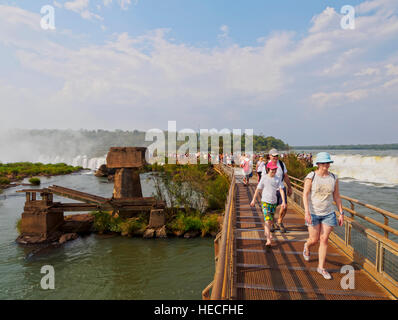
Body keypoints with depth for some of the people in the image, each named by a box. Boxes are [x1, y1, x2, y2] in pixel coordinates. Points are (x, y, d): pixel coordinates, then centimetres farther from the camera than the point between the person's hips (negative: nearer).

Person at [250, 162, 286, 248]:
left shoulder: (277, 179, 2)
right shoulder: (264, 177, -6)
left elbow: (281, 190, -5)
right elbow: (258, 189, -1)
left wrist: (283, 201, -15)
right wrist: (253, 200, 2)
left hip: (274, 202, 4)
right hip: (265, 202, -4)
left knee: (271, 220, 17)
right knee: (267, 220, -13)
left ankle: (266, 231, 43)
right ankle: (268, 240, -14)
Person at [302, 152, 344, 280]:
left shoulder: (333, 178, 0)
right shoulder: (311, 177, -12)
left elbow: (336, 196, 7)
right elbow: (305, 195, -14)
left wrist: (341, 213, 6)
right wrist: (307, 212, -22)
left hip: (328, 214, 3)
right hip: (313, 213, -3)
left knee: (324, 240, 4)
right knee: (314, 239, 5)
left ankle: (321, 267, 17)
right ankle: (307, 246, 42)